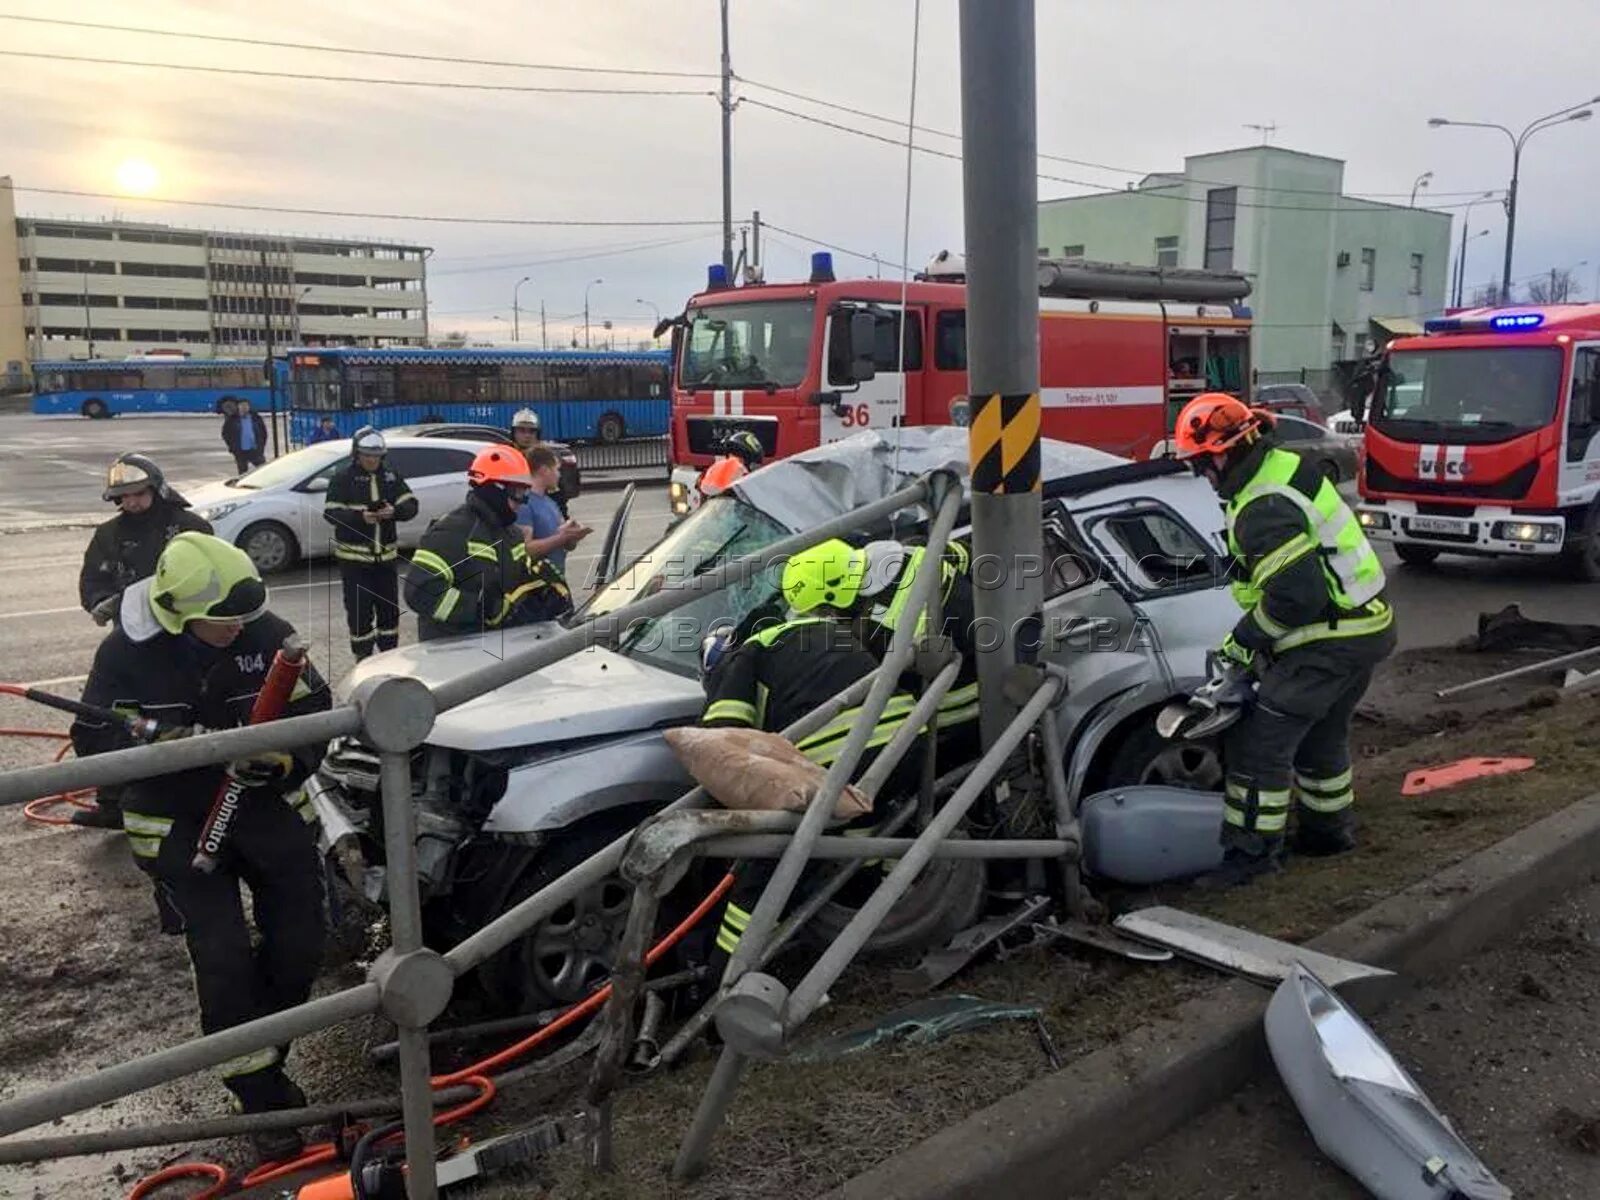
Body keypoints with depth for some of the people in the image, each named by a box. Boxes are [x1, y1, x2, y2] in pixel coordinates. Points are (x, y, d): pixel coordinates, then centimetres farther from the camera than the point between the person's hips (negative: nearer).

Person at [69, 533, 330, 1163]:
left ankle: (260, 1061, 30)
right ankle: (260, 1095, 8)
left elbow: (315, 713, -8)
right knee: (223, 959, -9)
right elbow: (94, 741, -12)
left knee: (299, 947, 5)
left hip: (269, 808, 2)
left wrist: (285, 759, -28)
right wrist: (167, 741, -31)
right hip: (179, 825, -2)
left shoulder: (268, 634, -13)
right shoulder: (127, 652, -15)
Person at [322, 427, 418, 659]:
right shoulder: (343, 477, -6)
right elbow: (330, 513, -11)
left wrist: (394, 511, -19)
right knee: (359, 612, -1)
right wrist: (360, 517, -26)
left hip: (386, 555, 4)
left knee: (389, 608, 12)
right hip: (353, 558, -4)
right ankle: (363, 659, 10)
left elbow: (411, 506, 2)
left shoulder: (391, 475, 6)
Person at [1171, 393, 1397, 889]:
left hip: (1329, 642, -11)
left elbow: (1294, 596, -28)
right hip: (1365, 626, 11)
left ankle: (1253, 849, 3)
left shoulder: (1264, 510, -25)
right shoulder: (1286, 466, 8)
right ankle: (1330, 828, 40)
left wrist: (1242, 640, -13)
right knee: (1322, 736, 25)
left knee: (1263, 741, -5)